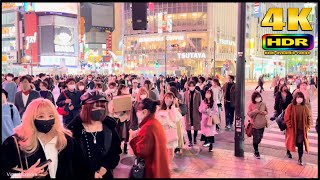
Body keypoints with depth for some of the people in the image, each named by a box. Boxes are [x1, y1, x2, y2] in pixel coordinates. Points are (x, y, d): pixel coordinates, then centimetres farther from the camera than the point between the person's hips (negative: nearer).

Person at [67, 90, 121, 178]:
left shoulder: (109, 126, -4)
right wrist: (91, 174, -15)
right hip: (82, 175, -3)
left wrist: (104, 168, -14)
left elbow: (115, 151, -1)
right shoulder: (74, 128, -13)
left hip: (105, 175, 3)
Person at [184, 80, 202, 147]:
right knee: (188, 127, 0)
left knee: (196, 126, 12)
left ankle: (195, 138, 34)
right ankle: (190, 141, 10)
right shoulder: (186, 93, -1)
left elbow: (200, 104, -1)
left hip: (196, 112, 0)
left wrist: (200, 114, -2)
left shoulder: (198, 94, -3)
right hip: (188, 113, 0)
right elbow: (184, 103, 4)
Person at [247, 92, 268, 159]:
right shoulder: (251, 105, -6)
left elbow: (266, 111, 13)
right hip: (254, 124, -3)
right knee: (256, 138, -2)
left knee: (260, 137, 12)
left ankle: (255, 146, 40)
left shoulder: (263, 104, 2)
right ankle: (256, 152, 13)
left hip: (262, 124, 3)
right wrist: (254, 111, -24)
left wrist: (264, 112, -10)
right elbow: (249, 114, -7)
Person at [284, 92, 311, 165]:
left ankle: (300, 159, 7)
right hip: (292, 128, -1)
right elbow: (286, 117, -10)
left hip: (301, 129, 1)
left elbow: (308, 117, 8)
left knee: (300, 143, -2)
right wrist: (289, 125, -12)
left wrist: (307, 126, 0)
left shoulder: (305, 107, -2)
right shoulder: (291, 106, -11)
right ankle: (288, 152, 45)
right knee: (291, 141, 16)